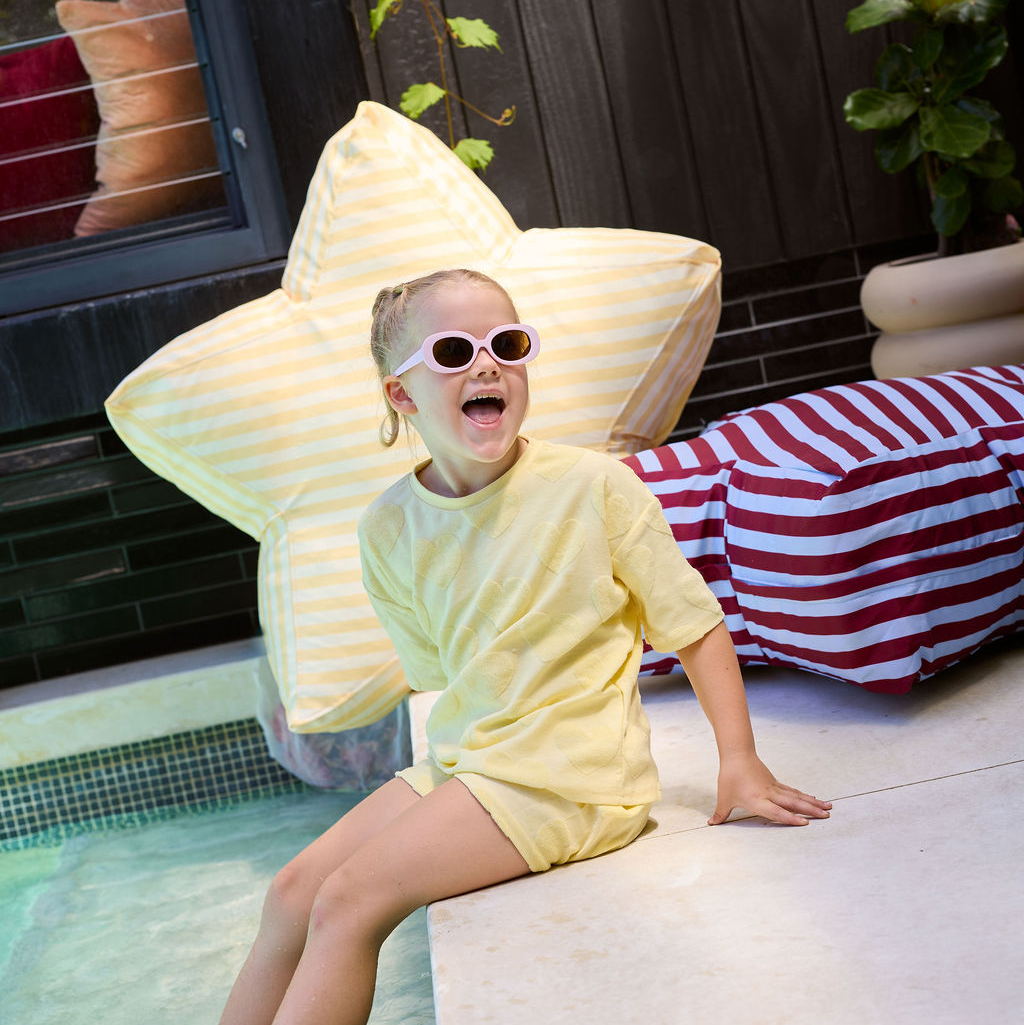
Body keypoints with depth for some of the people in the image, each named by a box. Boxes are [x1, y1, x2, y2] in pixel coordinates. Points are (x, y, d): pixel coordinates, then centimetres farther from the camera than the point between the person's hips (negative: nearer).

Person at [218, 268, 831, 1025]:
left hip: (572, 777, -5)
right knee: (293, 896, 0)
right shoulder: (389, 527, -1)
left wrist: (739, 762, -12)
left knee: (350, 902, -16)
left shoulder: (593, 485, -13)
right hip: (462, 761, 6)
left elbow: (693, 622, -7)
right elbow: (437, 672, 10)